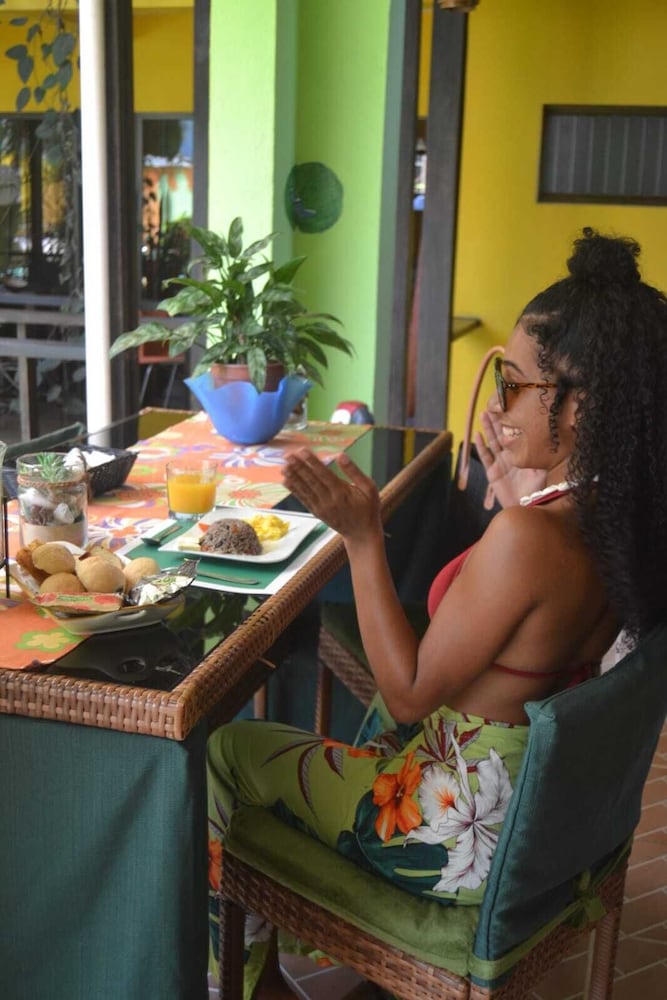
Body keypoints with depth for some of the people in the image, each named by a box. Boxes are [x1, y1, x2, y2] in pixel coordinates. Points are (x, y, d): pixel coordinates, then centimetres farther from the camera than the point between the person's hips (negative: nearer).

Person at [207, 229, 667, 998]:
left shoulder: (522, 540, -34)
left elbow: (409, 693, -23)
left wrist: (362, 536, -23)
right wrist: (516, 500, 4)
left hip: (469, 841, -8)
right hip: (546, 807, 9)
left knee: (223, 747, 8)